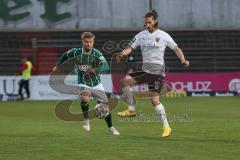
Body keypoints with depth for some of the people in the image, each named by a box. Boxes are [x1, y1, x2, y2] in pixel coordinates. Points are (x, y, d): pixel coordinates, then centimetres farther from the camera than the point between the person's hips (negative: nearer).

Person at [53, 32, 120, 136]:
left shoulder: (97, 53, -13)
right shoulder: (76, 52, -7)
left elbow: (105, 66, -27)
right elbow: (66, 55, 15)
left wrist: (94, 70, -44)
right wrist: (57, 66, 25)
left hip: (96, 84, 1)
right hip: (83, 84, -1)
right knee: (84, 98, -32)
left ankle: (111, 128, 21)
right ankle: (86, 120, -10)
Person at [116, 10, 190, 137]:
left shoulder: (163, 36, -3)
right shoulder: (141, 35, 6)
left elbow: (176, 49, 4)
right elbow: (130, 47, 2)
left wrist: (183, 60, -13)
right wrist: (122, 54, -20)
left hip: (158, 71, -4)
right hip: (145, 69, 4)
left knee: (154, 99, -14)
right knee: (125, 80, -15)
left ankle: (166, 126, -3)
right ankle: (131, 109, -1)